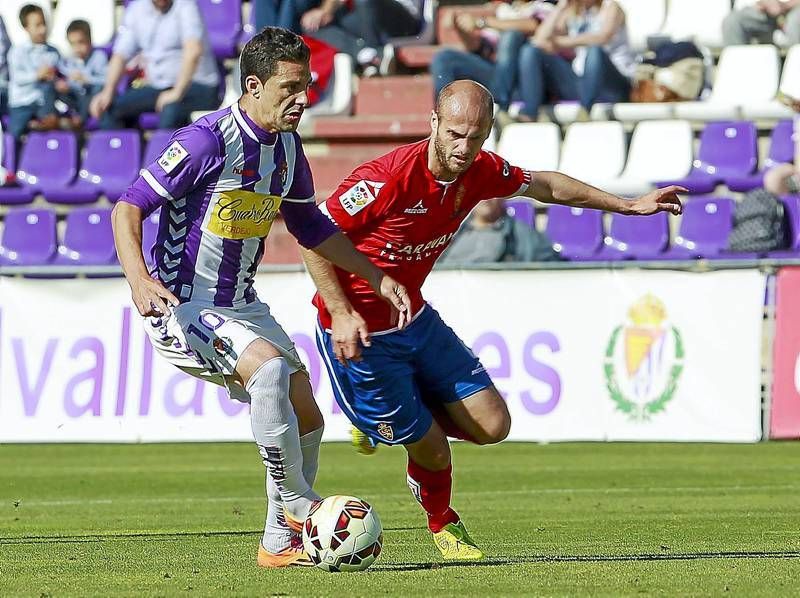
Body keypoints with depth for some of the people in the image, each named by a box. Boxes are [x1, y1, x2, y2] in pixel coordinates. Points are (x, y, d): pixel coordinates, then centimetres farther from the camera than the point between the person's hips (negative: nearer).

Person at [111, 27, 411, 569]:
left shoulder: (288, 148, 5)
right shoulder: (208, 140, -20)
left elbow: (311, 226, 22)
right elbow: (129, 208, -21)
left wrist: (377, 278, 18)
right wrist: (140, 280, -36)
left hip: (241, 305, 9)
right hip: (182, 304, -8)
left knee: (306, 419, 4)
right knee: (270, 366, -32)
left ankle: (280, 544, 19)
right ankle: (300, 504, -19)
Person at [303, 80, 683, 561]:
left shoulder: (481, 172, -7)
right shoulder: (390, 177, -28)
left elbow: (545, 186, 13)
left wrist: (629, 205, 16)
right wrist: (341, 313, -27)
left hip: (414, 317, 7)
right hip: (359, 332, -7)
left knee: (491, 426, 2)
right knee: (432, 449, -2)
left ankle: (385, 423, 26)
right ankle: (442, 522, 32)